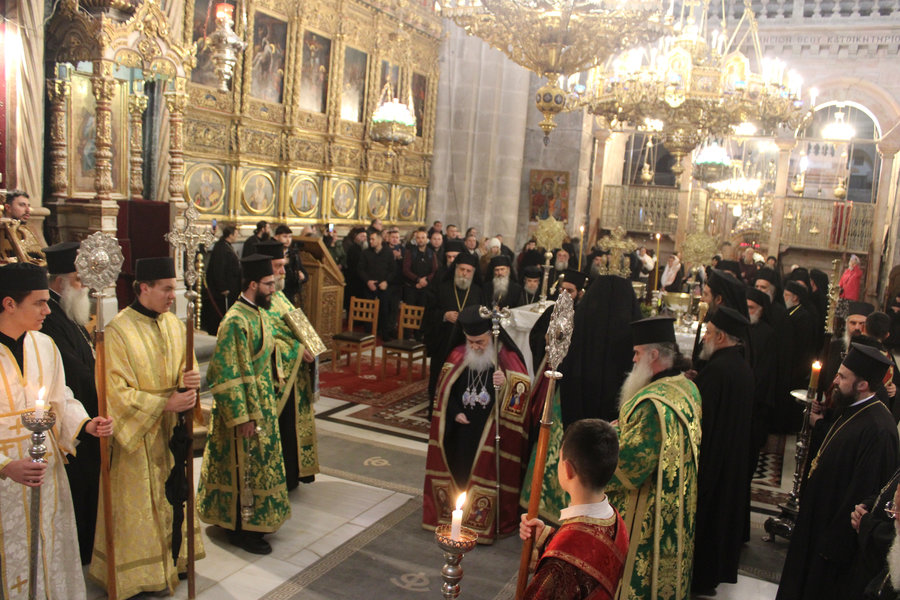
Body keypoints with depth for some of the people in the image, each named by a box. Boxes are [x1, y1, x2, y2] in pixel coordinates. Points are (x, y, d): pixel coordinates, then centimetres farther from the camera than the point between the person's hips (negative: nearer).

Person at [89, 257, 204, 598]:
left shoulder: (174, 324, 3)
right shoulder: (118, 330, -17)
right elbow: (116, 391, -18)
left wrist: (190, 379, -11)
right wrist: (165, 404, -20)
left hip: (170, 429, 6)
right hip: (136, 432, -6)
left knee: (171, 494, 15)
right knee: (138, 503, 7)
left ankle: (173, 558, 31)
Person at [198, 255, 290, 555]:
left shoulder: (255, 313, 5)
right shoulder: (236, 321, -23)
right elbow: (228, 375, -24)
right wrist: (242, 417, -22)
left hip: (261, 404, 9)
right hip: (244, 408, -9)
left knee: (257, 464, 20)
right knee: (245, 468, 5)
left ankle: (255, 518, 35)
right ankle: (241, 530, 20)